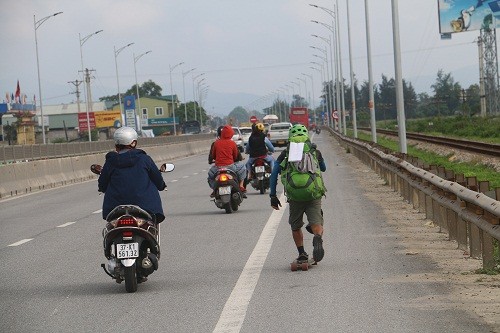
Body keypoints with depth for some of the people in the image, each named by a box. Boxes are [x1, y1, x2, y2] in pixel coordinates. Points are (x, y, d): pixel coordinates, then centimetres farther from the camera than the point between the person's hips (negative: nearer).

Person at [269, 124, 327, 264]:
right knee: (316, 224, -4)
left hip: (294, 197, 1)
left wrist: (273, 196, 11)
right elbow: (324, 169, 31)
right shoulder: (315, 151, 13)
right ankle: (318, 238, -35)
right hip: (314, 195, 0)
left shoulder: (285, 154, 11)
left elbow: (274, 174, 6)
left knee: (296, 227, 18)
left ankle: (301, 253, 13)